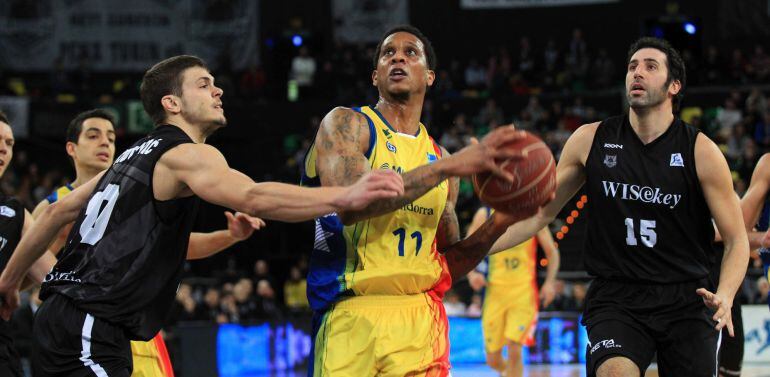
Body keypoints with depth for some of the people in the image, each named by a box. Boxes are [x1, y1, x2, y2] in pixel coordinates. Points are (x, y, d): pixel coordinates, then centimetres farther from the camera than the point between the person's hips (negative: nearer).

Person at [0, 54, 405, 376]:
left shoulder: (135, 155, 22)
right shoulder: (186, 155, -7)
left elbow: (59, 211, 27)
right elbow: (253, 198, -26)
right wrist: (345, 196, -33)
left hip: (60, 318, 10)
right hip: (91, 328, -10)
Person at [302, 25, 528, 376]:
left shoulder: (437, 156, 16)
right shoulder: (346, 124, 1)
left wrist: (499, 224, 2)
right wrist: (450, 166, -18)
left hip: (421, 320, 5)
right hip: (352, 317, -4)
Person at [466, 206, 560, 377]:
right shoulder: (485, 214, 2)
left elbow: (552, 252, 8)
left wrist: (549, 282, -6)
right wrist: (471, 274, -9)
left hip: (524, 292, -2)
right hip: (495, 290, 2)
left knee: (514, 350, -17)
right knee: (493, 360, 6)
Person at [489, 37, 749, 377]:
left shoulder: (700, 151, -3)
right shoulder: (590, 141, 3)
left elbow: (736, 240, 0)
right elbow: (539, 212, 10)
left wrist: (724, 295, -21)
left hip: (686, 300, 0)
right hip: (615, 298, 0)